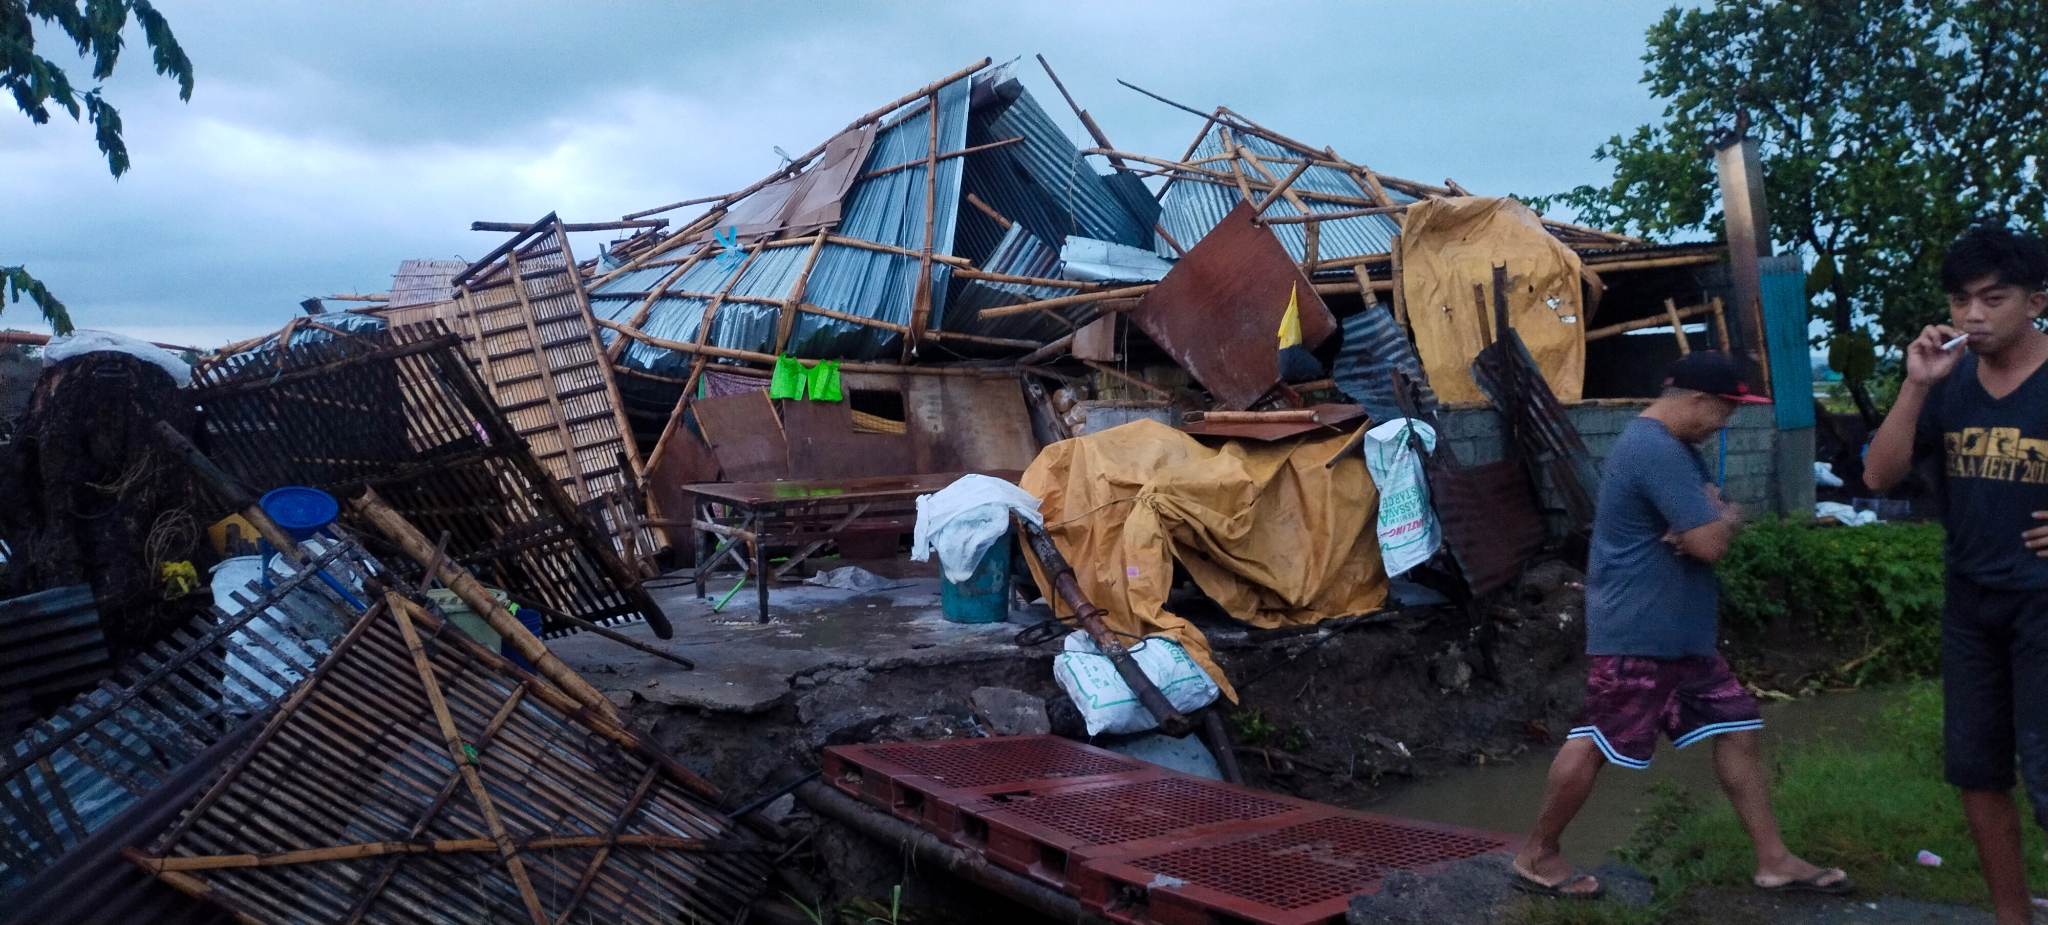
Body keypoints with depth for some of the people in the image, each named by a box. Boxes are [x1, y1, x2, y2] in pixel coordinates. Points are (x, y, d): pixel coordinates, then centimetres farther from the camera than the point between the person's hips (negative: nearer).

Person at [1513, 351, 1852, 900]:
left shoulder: (1671, 446, 14)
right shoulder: (1657, 451, -22)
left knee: (1738, 728, 11)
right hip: (1636, 634, -11)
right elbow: (1712, 542, -24)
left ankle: (1774, 860, 19)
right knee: (1594, 743, -2)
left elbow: (1705, 520, 15)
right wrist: (1727, 517, -1)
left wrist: (1712, 517, -9)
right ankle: (1537, 857, 12)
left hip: (1680, 633, 11)